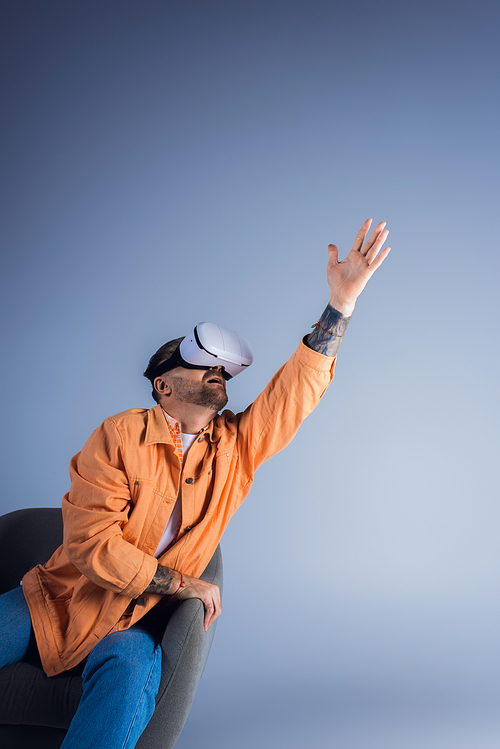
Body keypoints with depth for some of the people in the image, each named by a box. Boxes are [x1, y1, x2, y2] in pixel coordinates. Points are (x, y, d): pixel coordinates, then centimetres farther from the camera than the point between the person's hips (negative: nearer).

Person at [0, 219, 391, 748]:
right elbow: (90, 541, -14)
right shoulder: (119, 436, -7)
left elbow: (295, 390, -5)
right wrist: (180, 583, -11)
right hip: (63, 598, -1)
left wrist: (341, 303, -13)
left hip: (134, 621, 1)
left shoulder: (236, 445, 4)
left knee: (131, 673, -33)